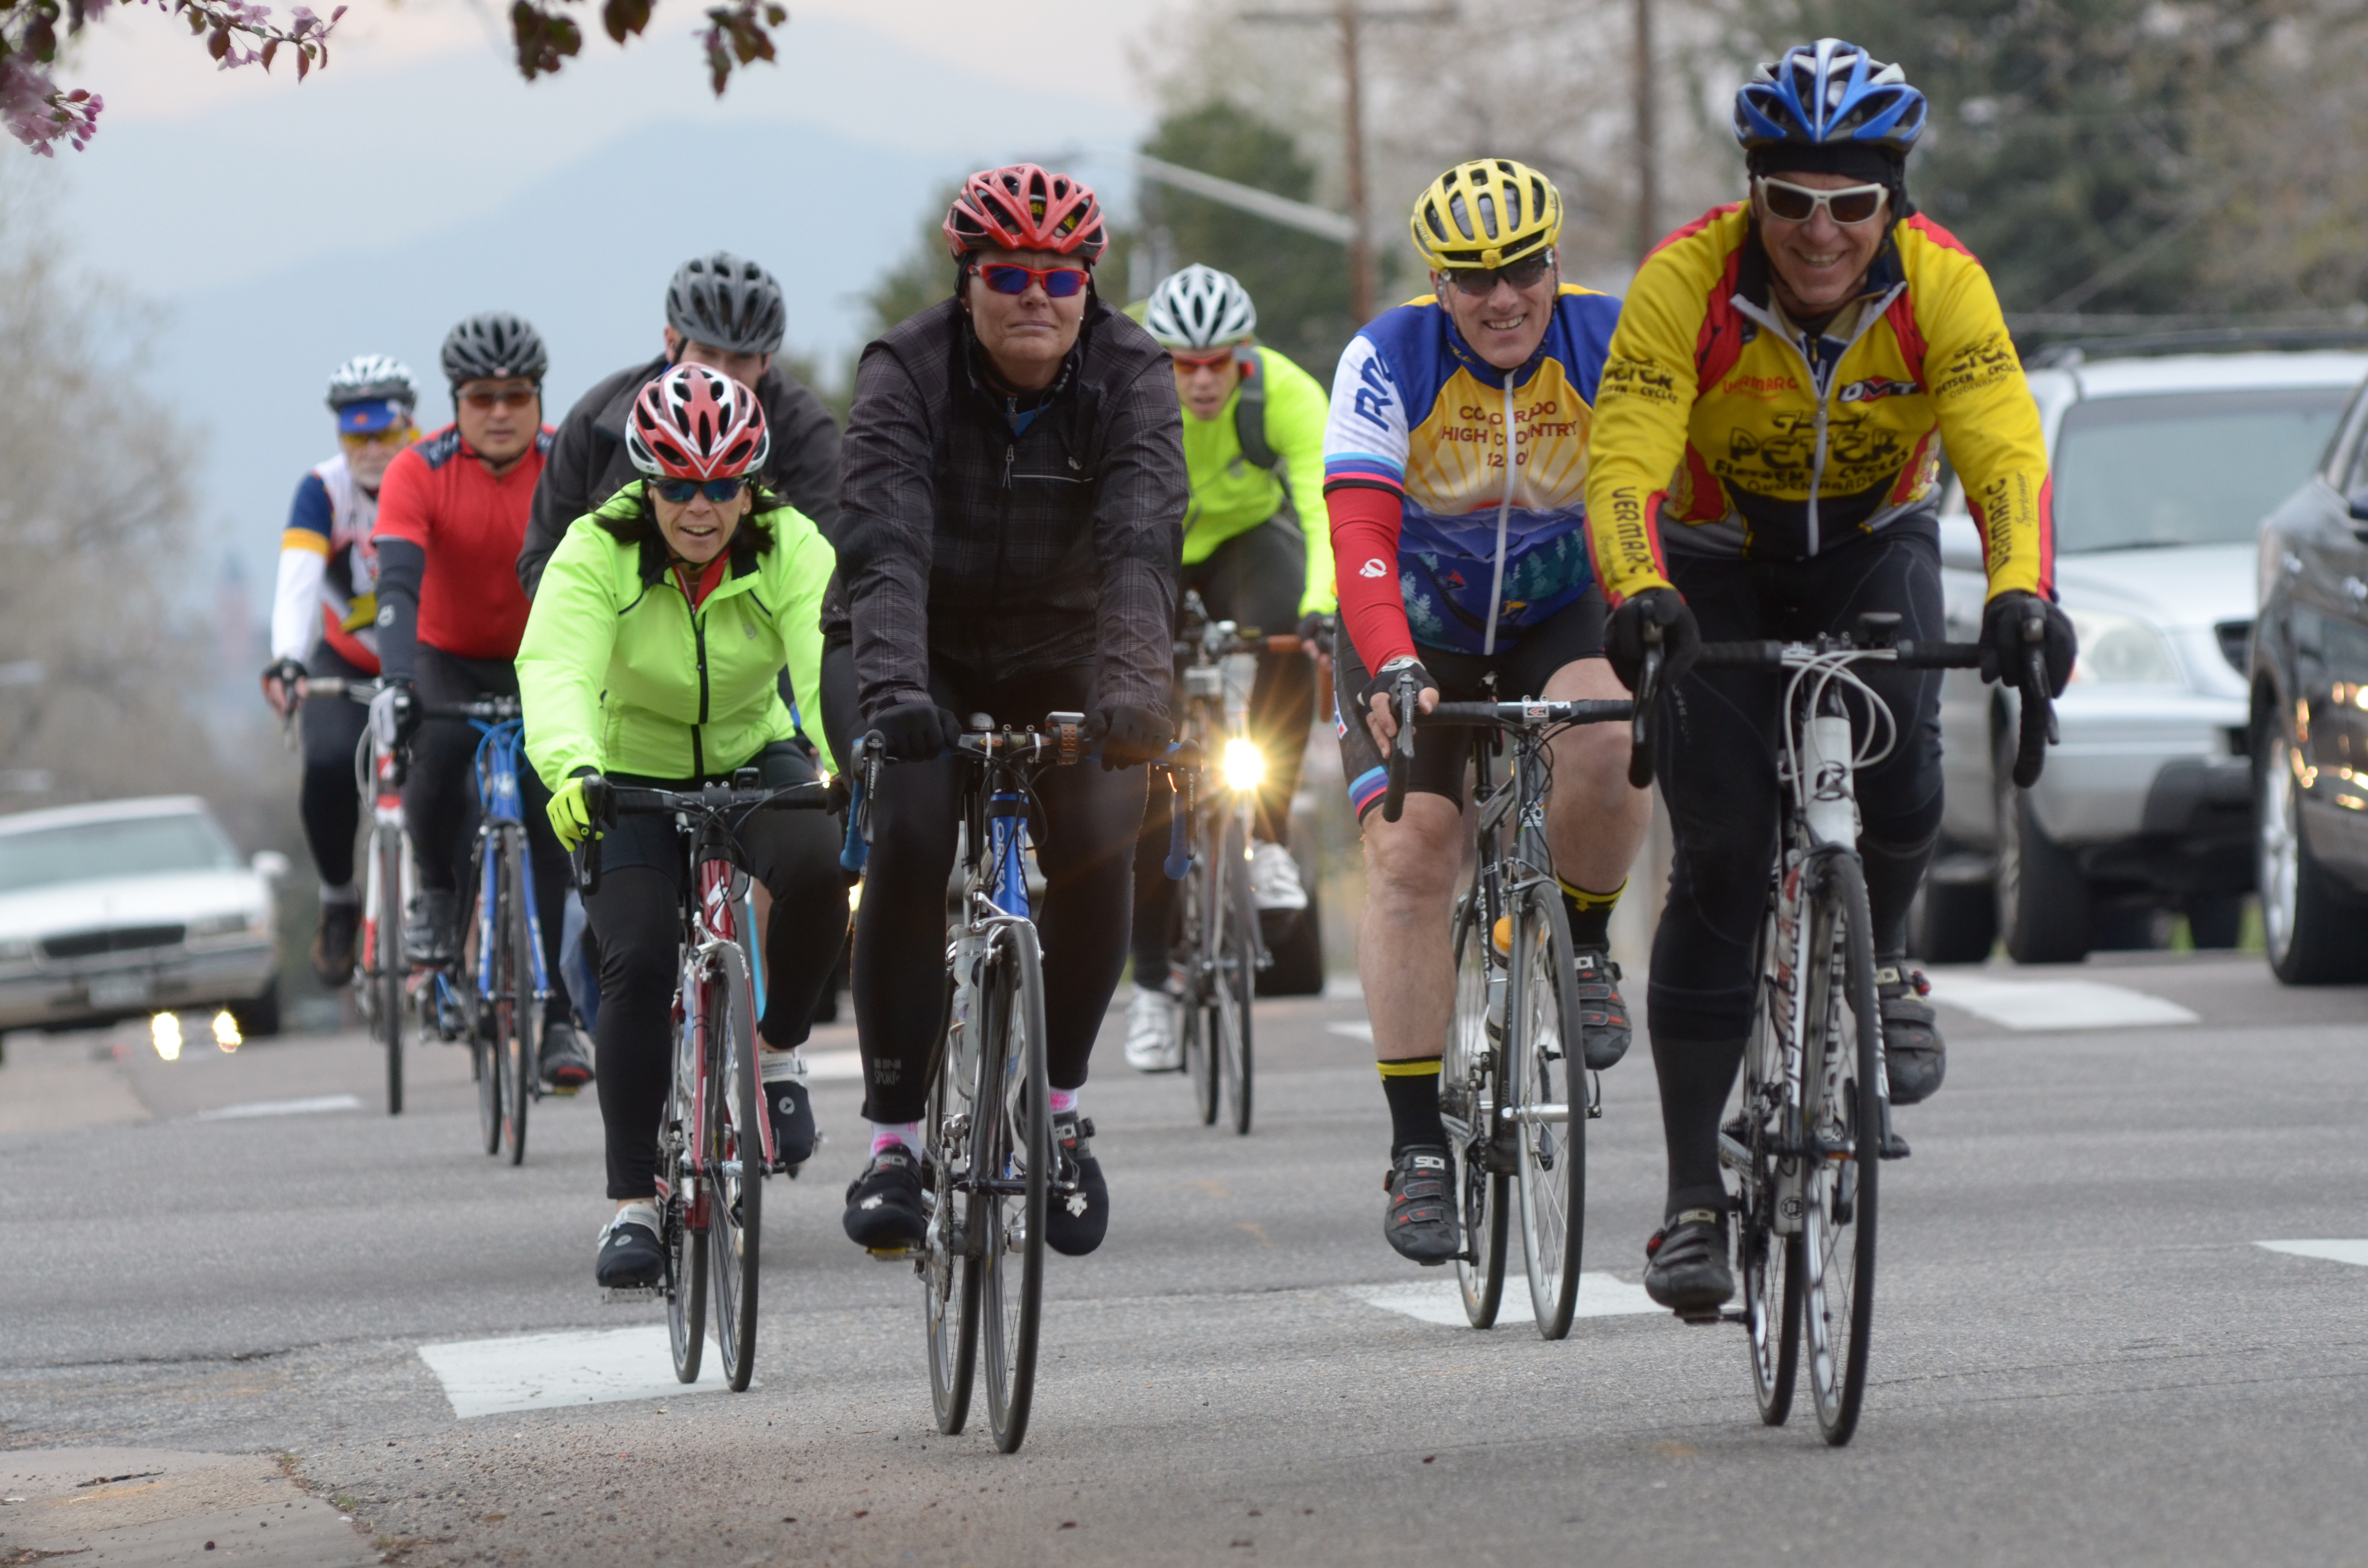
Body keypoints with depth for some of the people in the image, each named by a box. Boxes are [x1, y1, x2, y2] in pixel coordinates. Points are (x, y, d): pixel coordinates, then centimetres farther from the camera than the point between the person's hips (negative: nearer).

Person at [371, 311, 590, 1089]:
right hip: (448, 660, -1)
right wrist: (396, 680, -47)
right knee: (442, 747, -33)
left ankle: (558, 1019, -8)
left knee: (548, 813, -15)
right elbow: (398, 585, -31)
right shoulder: (421, 472, -20)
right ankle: (436, 891, -4)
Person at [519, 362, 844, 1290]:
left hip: (754, 761, 1)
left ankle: (779, 1051, -5)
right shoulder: (597, 554, -22)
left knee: (817, 866, -31)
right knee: (639, 963, -21)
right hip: (632, 777, -1)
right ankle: (633, 1203, -10)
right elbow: (556, 668, -37)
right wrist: (568, 768, -58)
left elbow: (826, 659, -33)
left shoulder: (791, 550, -18)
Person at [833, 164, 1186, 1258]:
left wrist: (1134, 680, -47)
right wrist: (891, 681, -49)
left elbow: (1142, 538, -31)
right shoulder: (907, 374, -19)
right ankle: (894, 1137, -14)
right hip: (938, 661, -1)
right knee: (910, 841, -23)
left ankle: (1058, 1105, 2)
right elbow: (881, 539, -32)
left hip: (1067, 662, 1)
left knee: (1096, 846, -21)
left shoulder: (1130, 378, -16)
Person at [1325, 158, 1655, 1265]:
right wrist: (1391, 672, -45)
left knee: (1610, 747, -31)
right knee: (1408, 856, -15)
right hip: (1418, 631, 0)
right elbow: (1361, 540, -29)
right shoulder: (1389, 361, -21)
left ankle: (1583, 946, -1)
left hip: (1563, 616, 1)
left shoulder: (1610, 345, -17)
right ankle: (1418, 1150, -10)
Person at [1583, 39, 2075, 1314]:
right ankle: (1692, 1196, -5)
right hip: (1717, 560, -1)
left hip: (1873, 547, 1)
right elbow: (1624, 466, -35)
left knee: (1899, 781, -27)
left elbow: (2007, 454, -34)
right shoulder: (1688, 281, -28)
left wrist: (2021, 593, -53)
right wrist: (1639, 599, -54)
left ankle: (1881, 955, 10)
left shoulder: (1941, 285, -25)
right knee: (1720, 857, -11)